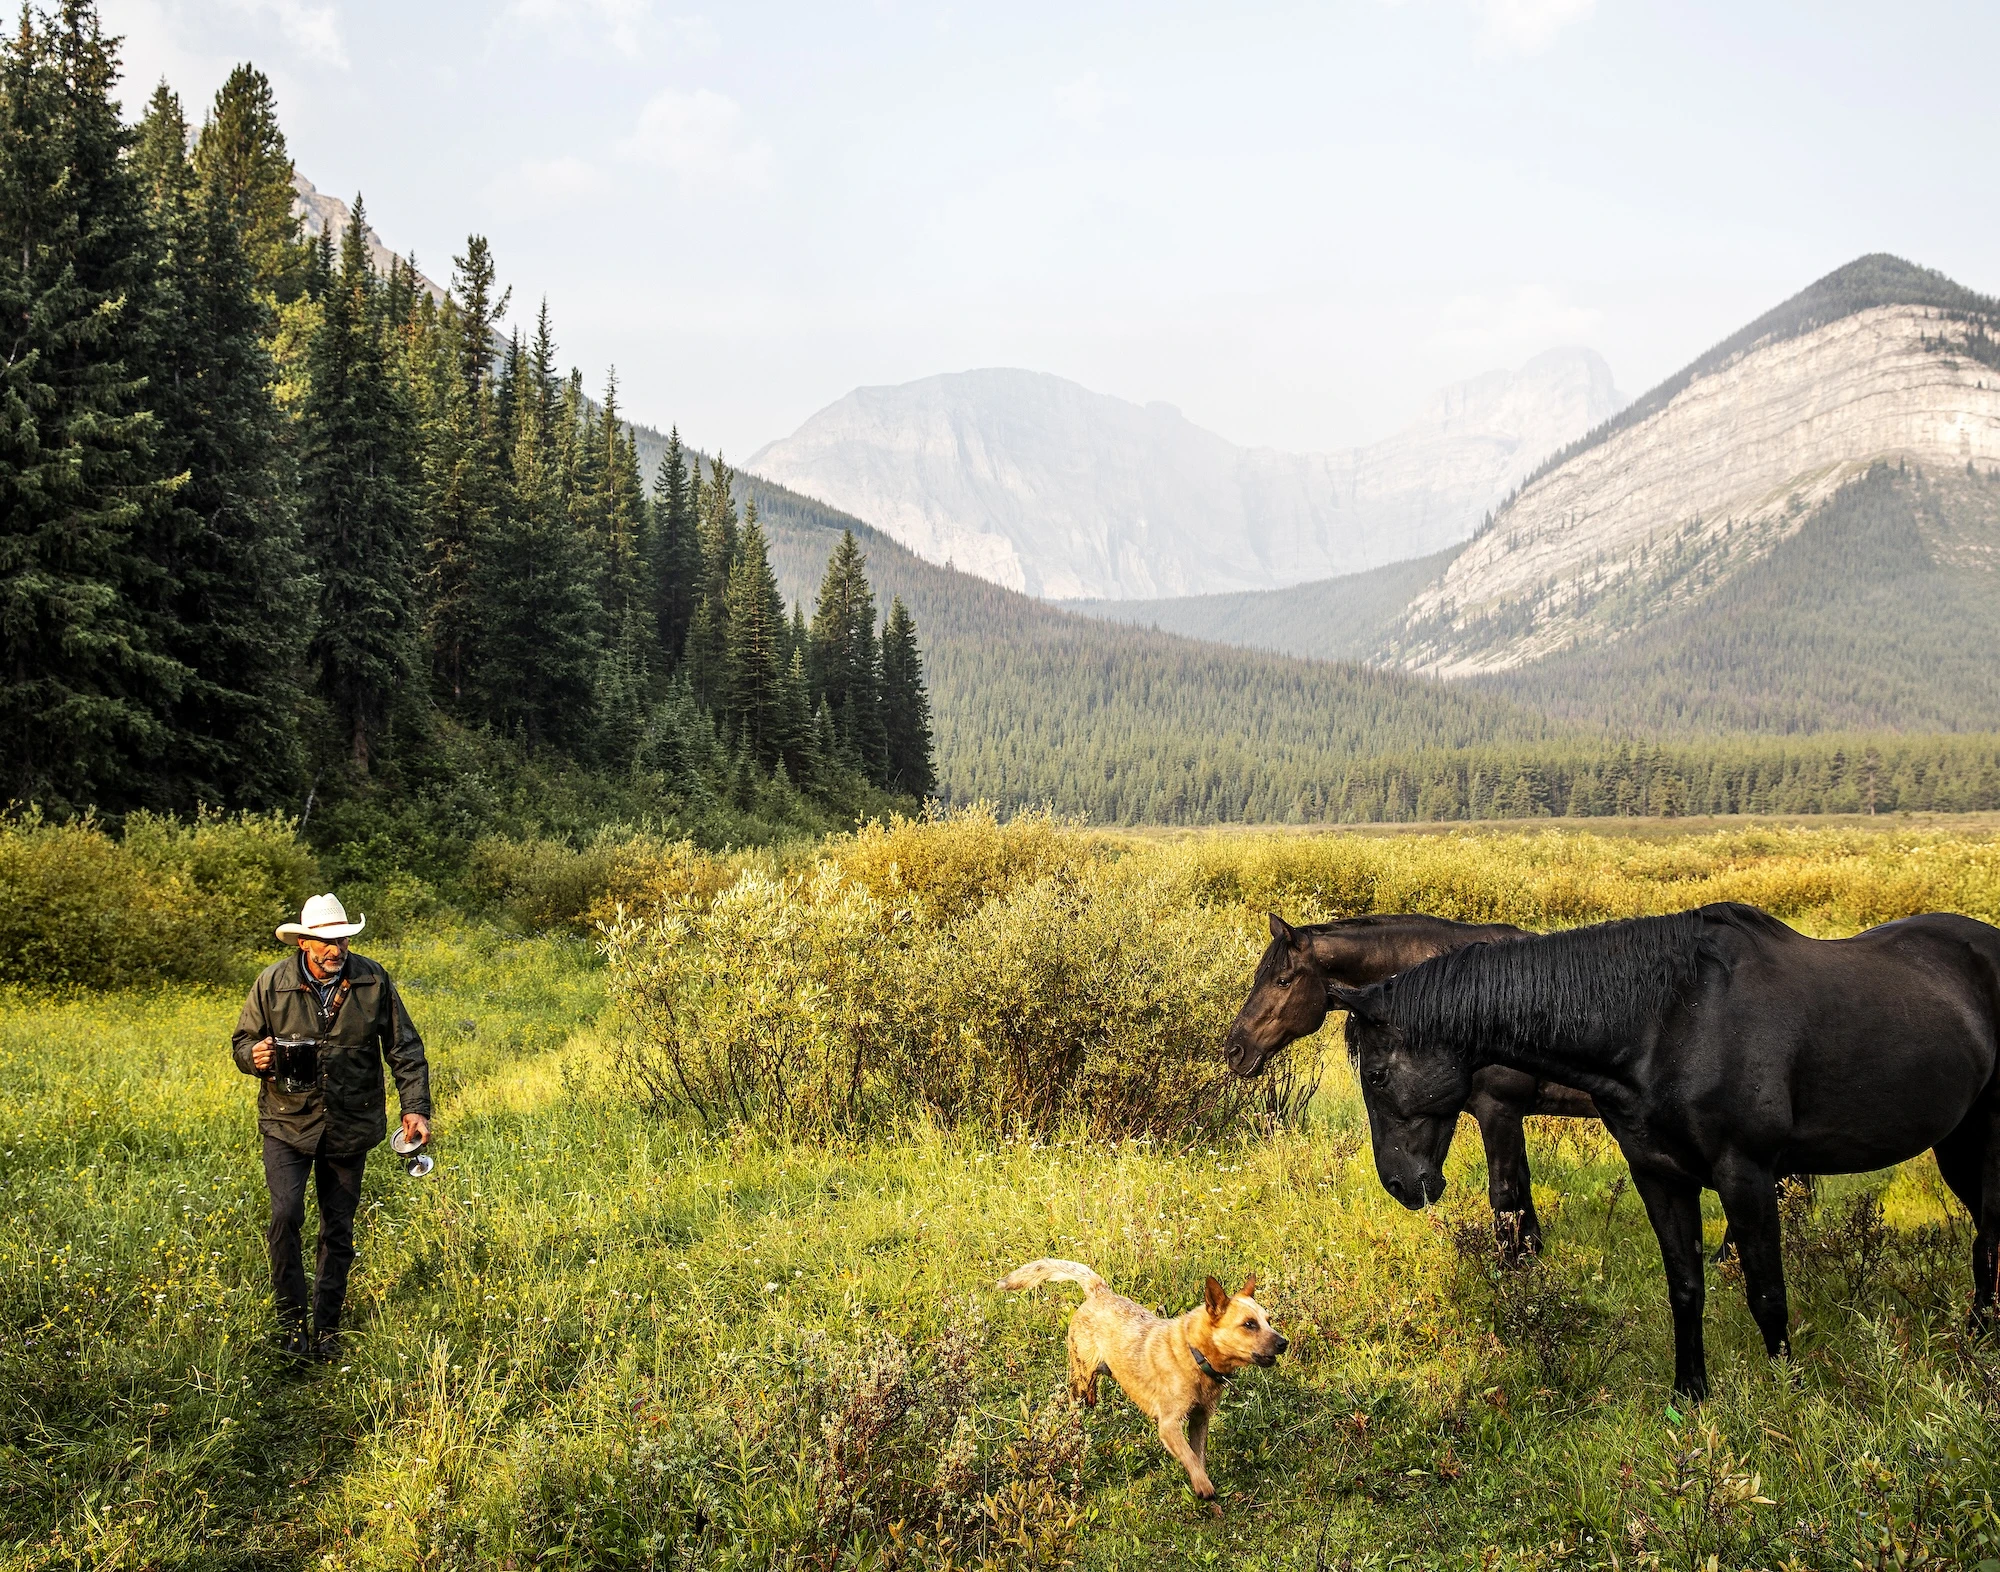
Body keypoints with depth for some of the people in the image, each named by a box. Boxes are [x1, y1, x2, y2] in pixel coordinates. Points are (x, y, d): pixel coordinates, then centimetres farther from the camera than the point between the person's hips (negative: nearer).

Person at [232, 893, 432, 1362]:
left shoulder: (373, 981, -5)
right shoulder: (272, 983, -7)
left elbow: (405, 1049, 1)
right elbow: (243, 1041, 6)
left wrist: (415, 1108, -6)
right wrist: (255, 1056, -18)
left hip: (349, 1126, 1)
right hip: (287, 1122, -1)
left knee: (339, 1230, 8)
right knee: (286, 1214, -18)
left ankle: (327, 1328, 24)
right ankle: (291, 1318, 1)